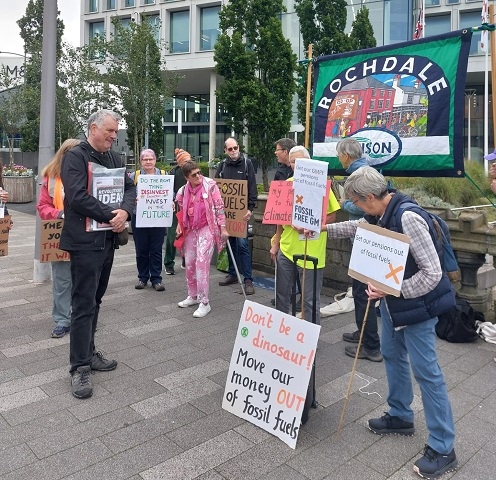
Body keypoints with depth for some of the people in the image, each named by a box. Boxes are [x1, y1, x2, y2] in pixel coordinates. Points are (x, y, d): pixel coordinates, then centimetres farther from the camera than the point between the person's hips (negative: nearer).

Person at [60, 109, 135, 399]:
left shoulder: (115, 159, 14)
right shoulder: (75, 157, -8)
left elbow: (130, 189, 7)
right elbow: (78, 197, -20)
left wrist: (124, 212, -13)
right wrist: (110, 215, -17)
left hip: (108, 239, 7)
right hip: (85, 241, -7)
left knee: (95, 300, 16)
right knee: (84, 304, -5)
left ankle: (88, 352, 29)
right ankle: (80, 367, 4)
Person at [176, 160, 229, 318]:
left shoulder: (210, 185, -8)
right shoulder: (183, 191, 4)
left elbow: (219, 207, -8)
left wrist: (223, 228, -10)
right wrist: (179, 225, 8)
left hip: (207, 228, -6)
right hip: (191, 230, 6)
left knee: (201, 263, -14)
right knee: (189, 264, 11)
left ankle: (204, 302, -8)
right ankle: (193, 296, 29)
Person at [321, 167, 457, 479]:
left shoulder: (408, 218, -28)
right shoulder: (379, 216, 0)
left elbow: (432, 272, -27)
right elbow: (355, 227, 24)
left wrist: (392, 291, -25)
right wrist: (322, 229, 24)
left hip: (416, 304, -9)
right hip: (392, 300, 9)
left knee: (426, 371, -2)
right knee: (392, 355, 20)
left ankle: (443, 449, 13)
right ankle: (401, 416, 40)